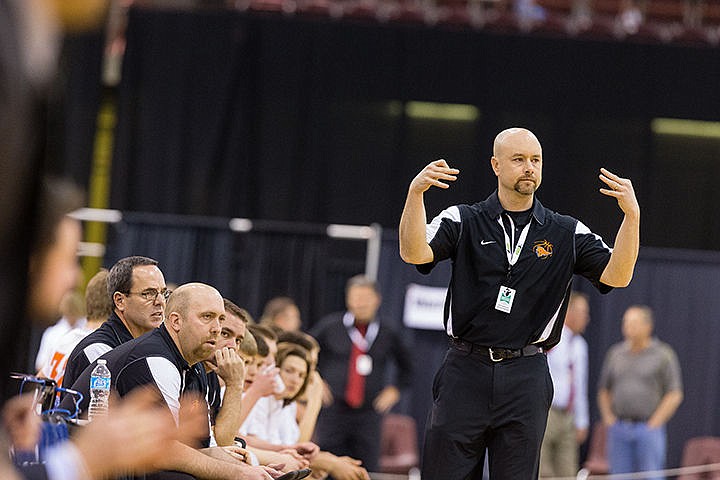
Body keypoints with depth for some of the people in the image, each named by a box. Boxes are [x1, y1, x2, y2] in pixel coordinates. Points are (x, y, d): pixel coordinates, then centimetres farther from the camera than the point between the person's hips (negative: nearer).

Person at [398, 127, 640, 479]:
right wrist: (415, 193, -27)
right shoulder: (462, 222, 5)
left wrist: (632, 214, -19)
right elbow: (414, 253, -11)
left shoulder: (567, 233, 8)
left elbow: (616, 276, -4)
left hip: (525, 380, 1)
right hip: (466, 370, -1)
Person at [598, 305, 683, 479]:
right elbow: (604, 391, 18)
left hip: (648, 430, -4)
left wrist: (654, 424, -10)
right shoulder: (615, 353, 11)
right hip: (618, 430, 4)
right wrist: (608, 419, 3)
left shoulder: (663, 354, -2)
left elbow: (675, 395, -5)